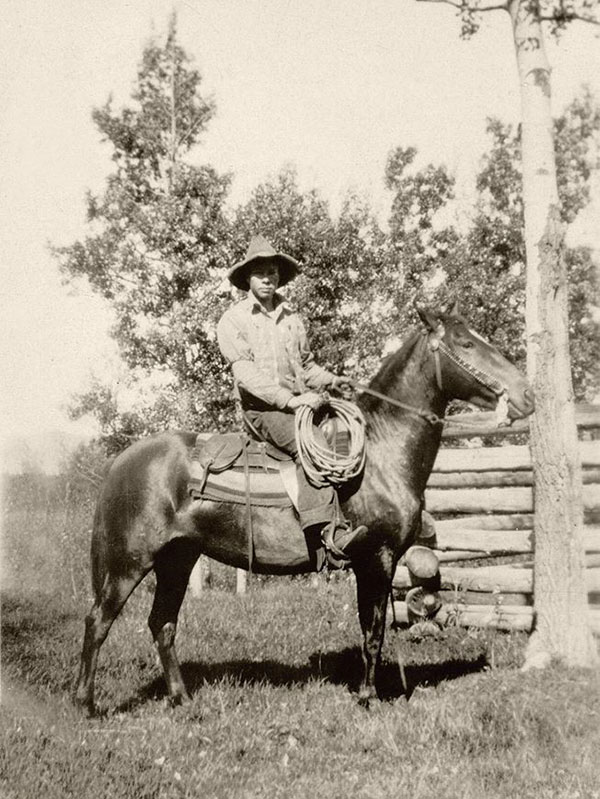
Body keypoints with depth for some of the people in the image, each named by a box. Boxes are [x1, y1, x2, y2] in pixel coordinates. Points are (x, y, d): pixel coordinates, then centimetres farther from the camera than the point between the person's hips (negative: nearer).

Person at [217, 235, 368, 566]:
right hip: (262, 407, -6)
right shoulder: (233, 320, 2)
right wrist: (289, 399, -19)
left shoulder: (291, 318, 20)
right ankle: (331, 532, -42)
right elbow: (246, 373, -9)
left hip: (303, 401, 6)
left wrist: (329, 380, 4)